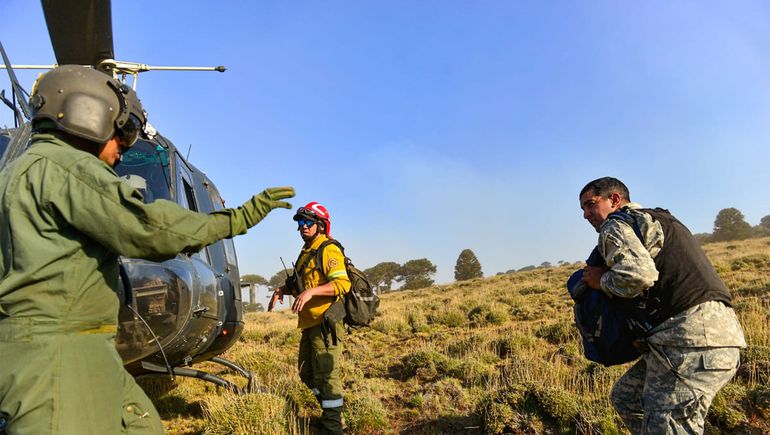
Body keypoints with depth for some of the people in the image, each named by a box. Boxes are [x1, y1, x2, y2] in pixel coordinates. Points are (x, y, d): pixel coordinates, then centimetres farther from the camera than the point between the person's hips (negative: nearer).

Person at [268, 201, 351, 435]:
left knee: (326, 374, -5)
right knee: (307, 373, 17)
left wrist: (311, 292, -32)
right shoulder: (306, 253, 19)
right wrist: (282, 290, 11)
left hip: (325, 322, -10)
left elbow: (342, 284, -23)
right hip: (309, 324, 10)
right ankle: (332, 412, 31)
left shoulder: (328, 251, -10)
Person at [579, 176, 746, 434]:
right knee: (624, 396, 18)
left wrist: (602, 280, -4)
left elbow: (639, 274, -23)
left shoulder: (614, 226, -4)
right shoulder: (655, 219, 27)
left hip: (691, 336, -10)